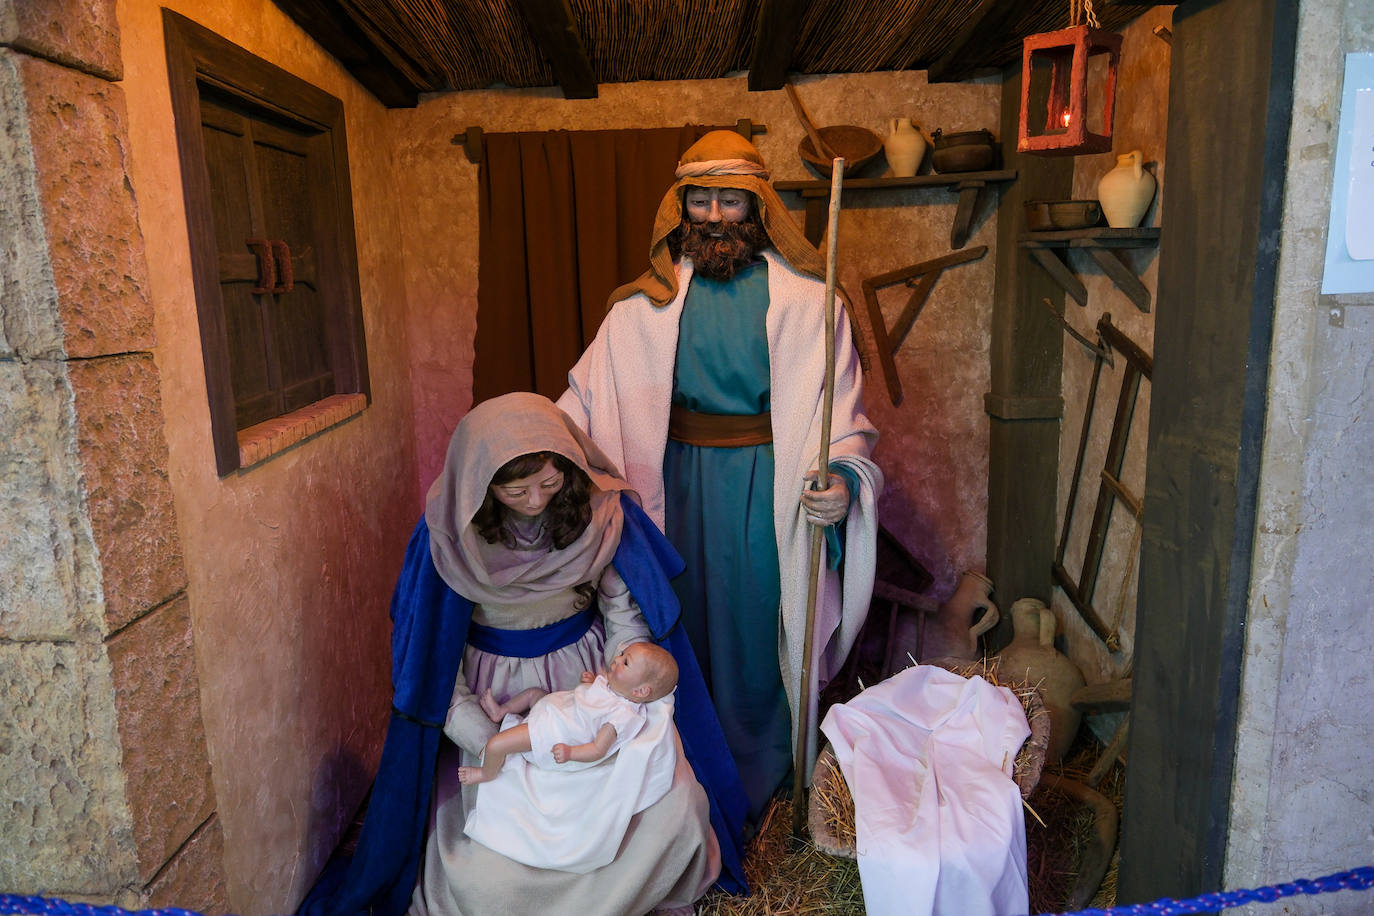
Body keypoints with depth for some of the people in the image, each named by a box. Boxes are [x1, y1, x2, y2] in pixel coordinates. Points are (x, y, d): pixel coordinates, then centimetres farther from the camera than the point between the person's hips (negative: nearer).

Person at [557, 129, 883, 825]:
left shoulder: (804, 298, -3)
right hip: (682, 482, 2)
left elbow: (843, 403, -7)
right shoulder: (646, 303, 4)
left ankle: (763, 784, 29)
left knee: (762, 627, 7)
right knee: (691, 620, 13)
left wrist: (843, 475, -24)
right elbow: (590, 391, 1)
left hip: (773, 488, -2)